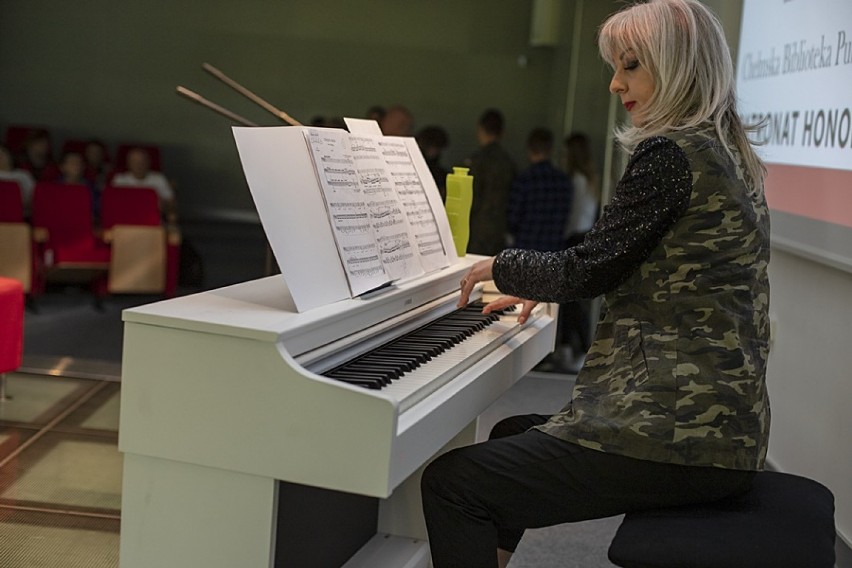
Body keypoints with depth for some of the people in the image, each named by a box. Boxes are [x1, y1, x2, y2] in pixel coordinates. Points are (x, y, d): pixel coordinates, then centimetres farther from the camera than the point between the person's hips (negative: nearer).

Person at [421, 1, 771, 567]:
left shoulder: (667, 153, -15)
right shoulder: (729, 155, 15)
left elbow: (590, 268, -12)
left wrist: (501, 266, 6)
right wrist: (541, 289, 26)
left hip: (678, 435, -11)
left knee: (450, 483, -11)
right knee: (511, 434, 27)